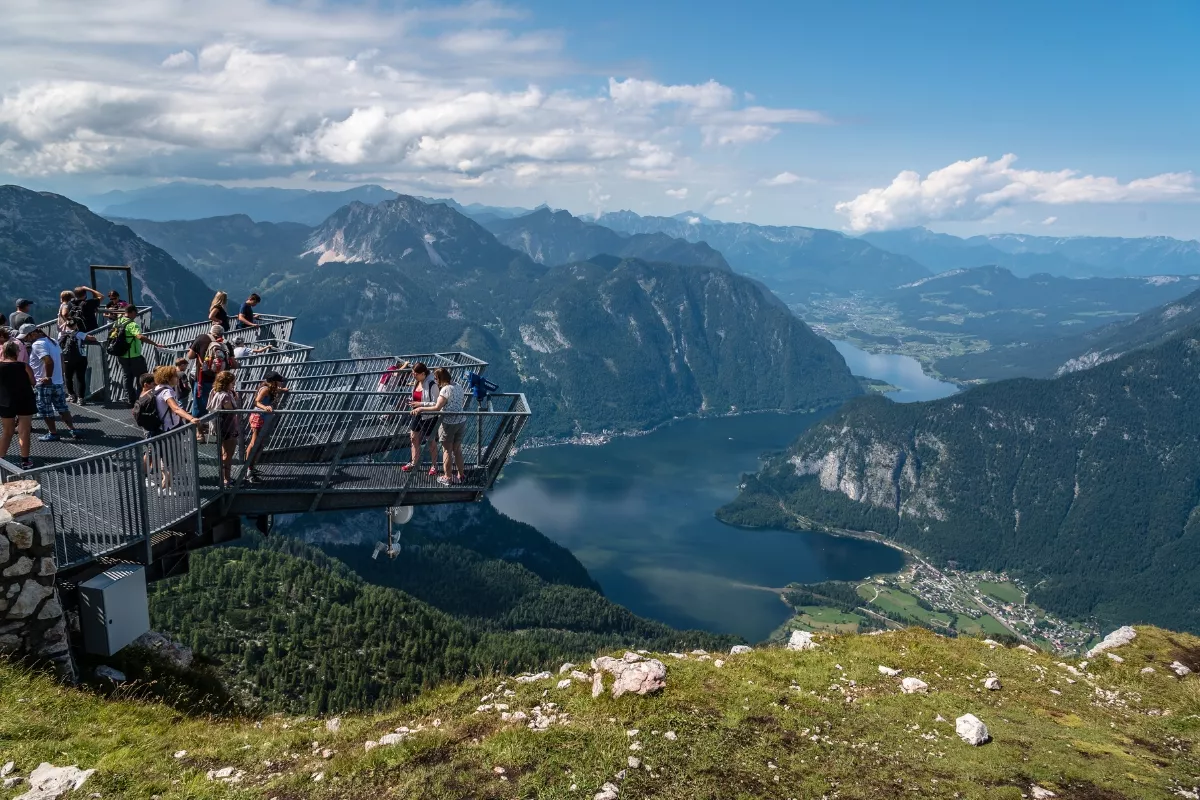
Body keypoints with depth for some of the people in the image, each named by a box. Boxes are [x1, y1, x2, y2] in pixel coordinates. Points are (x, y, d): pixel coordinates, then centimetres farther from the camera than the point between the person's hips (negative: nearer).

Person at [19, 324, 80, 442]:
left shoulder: (37, 345, -16)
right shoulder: (52, 341, 10)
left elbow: (49, 361, -29)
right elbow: (61, 359, 15)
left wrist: (48, 377, -19)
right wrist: (59, 374, 14)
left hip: (44, 384, -8)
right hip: (58, 382, 8)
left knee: (45, 410, 4)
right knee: (62, 408, 14)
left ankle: (53, 433, 10)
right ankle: (72, 430, 12)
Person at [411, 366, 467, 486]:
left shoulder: (445, 389, -19)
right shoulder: (458, 386, 5)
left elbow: (437, 407, -27)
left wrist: (421, 408, -20)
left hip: (449, 423, -7)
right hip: (461, 421, 7)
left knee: (447, 450, 6)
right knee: (457, 449, 17)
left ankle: (447, 478, 14)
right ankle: (460, 476, 24)